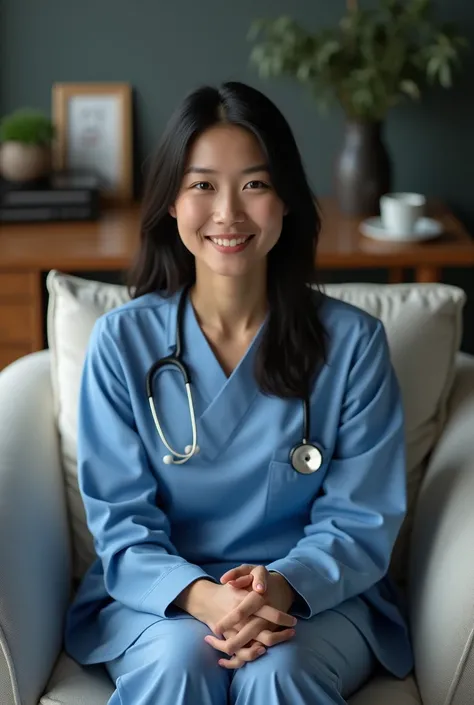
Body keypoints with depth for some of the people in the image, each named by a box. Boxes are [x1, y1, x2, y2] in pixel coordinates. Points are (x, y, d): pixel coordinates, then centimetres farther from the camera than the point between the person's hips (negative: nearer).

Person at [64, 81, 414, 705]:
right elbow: (120, 521, -5)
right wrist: (200, 597, -26)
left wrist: (283, 584, -25)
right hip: (161, 595, 1)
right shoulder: (122, 340, -5)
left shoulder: (352, 341, -6)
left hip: (316, 596, 0)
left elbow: (360, 519, -4)